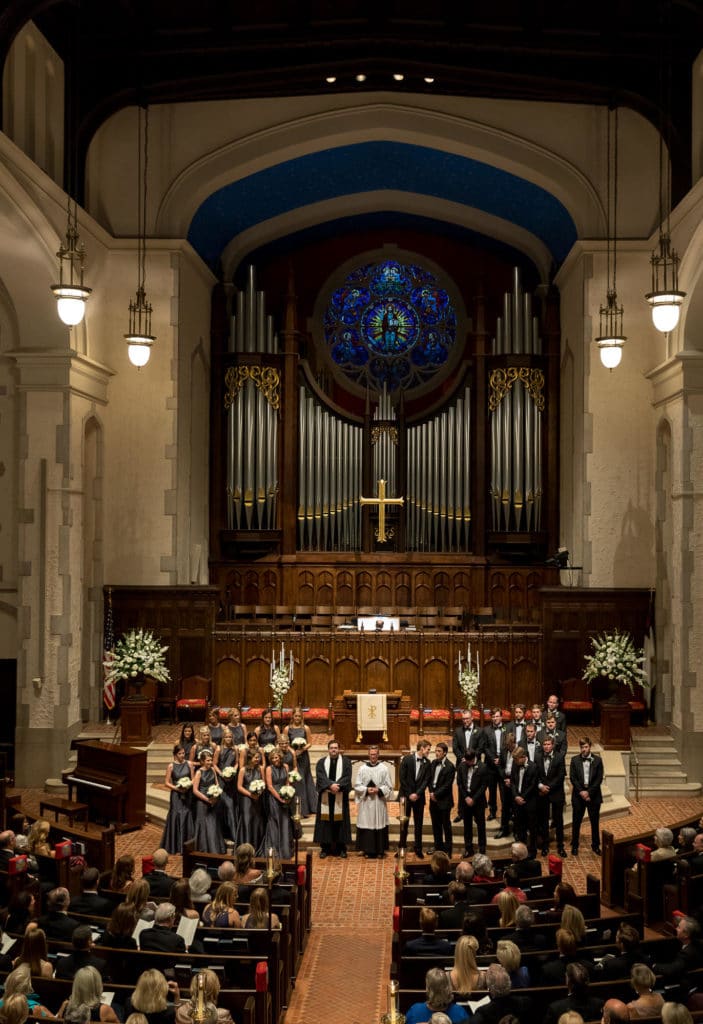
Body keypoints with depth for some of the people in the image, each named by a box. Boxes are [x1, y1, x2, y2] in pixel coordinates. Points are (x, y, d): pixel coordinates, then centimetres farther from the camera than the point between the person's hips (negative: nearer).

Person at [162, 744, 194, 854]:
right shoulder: (171, 766, -4)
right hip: (176, 795, -2)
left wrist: (189, 785, -11)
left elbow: (193, 779, 8)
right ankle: (175, 847, 7)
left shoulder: (188, 764, 3)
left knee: (187, 819, 4)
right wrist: (177, 788, -15)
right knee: (176, 819, -2)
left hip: (187, 795, 2)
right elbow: (166, 783, -3)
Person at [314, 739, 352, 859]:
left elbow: (347, 777, -5)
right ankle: (325, 848, 6)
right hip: (325, 797, 1)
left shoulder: (346, 762, 7)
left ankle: (341, 848, 7)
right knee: (325, 821, 0)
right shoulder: (321, 762, 8)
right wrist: (330, 785, -22)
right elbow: (320, 777, -6)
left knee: (340, 821, 1)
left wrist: (338, 786, -20)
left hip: (340, 797, -1)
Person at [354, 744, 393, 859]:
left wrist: (379, 790, -12)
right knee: (367, 825, -1)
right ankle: (368, 850, 6)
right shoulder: (362, 769, 3)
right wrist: (366, 790, -12)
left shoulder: (384, 768, 1)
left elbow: (389, 787, 3)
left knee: (379, 824, 0)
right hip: (365, 803, 0)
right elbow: (357, 786, 4)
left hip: (379, 803, 0)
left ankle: (380, 850, 8)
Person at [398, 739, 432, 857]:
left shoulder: (427, 763, 2)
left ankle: (418, 849, 12)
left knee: (418, 823, 6)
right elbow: (402, 778, -7)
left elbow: (426, 780, -2)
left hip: (419, 797, 2)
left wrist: (417, 794, -13)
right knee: (404, 822, 3)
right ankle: (402, 847, 11)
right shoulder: (407, 759, -6)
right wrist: (410, 794, -10)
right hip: (406, 795, -2)